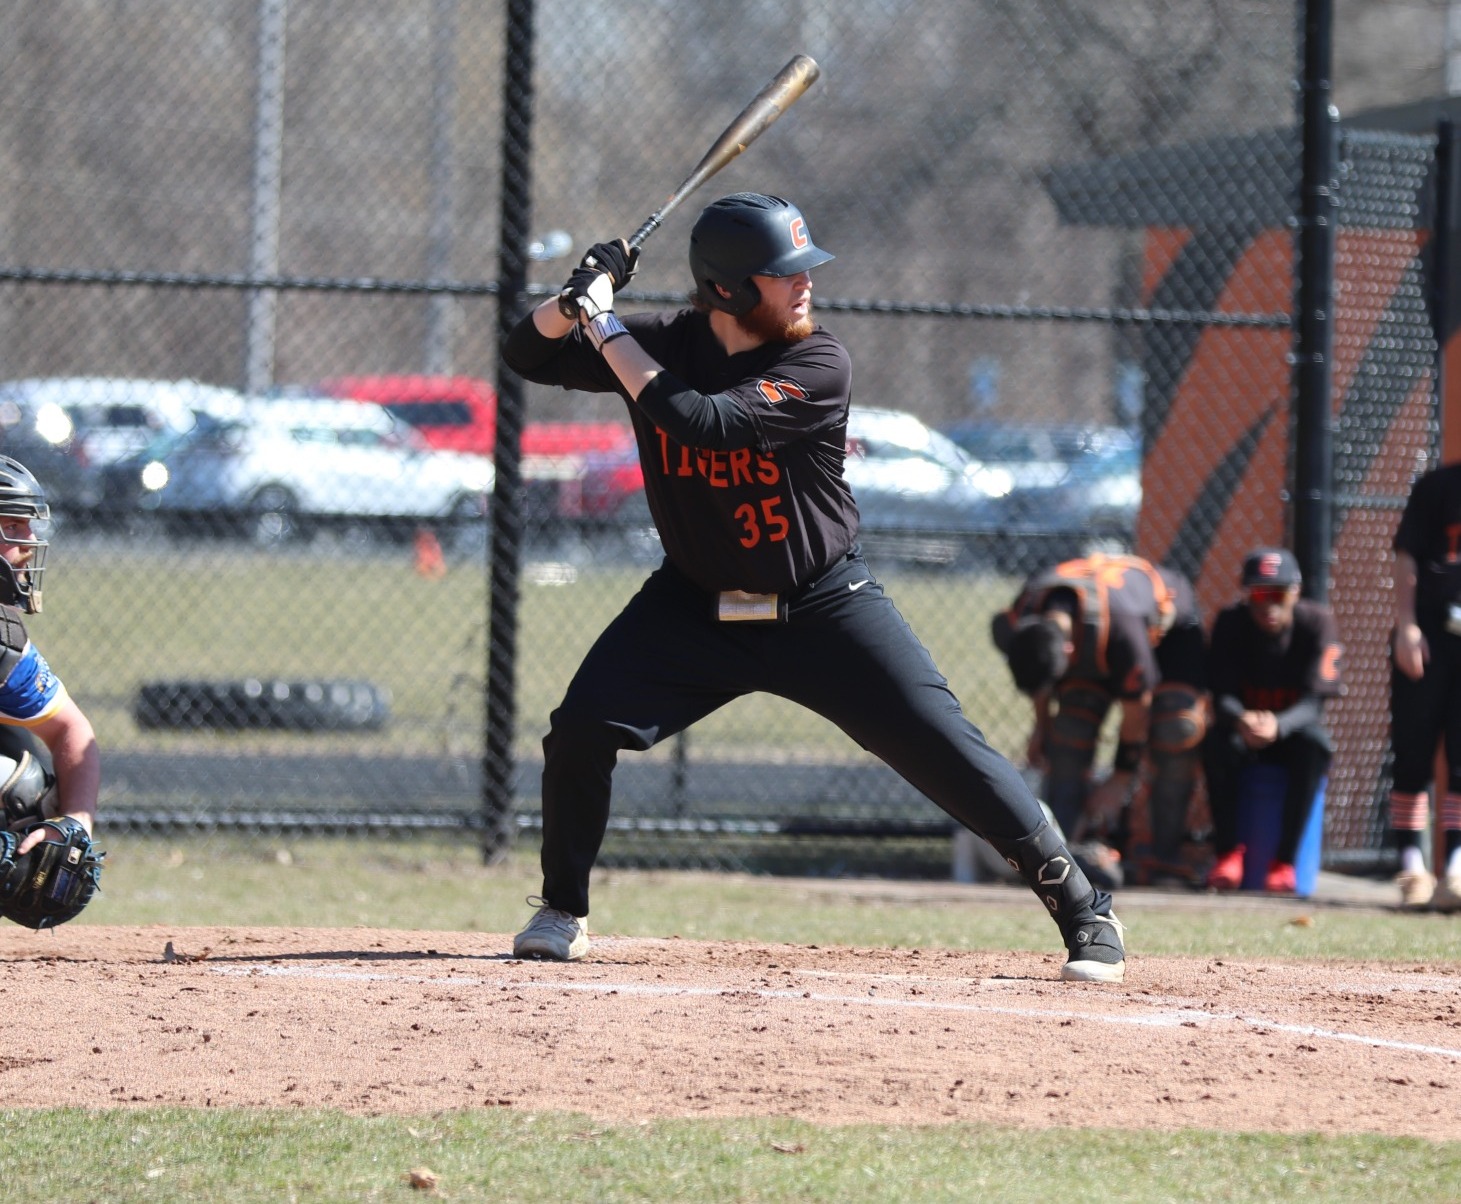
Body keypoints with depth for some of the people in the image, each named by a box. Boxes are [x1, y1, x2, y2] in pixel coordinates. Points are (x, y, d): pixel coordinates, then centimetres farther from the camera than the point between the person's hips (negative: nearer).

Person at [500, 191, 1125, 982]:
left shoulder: (817, 366, -19)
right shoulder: (664, 346, -7)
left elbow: (702, 422, -31)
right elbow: (528, 355, -2)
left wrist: (607, 331, -27)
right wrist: (578, 301, -22)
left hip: (823, 605, -3)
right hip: (698, 604, 3)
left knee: (945, 750, -11)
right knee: (582, 728, -14)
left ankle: (1084, 912, -2)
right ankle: (562, 912, 8)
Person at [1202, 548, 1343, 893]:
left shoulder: (1317, 622, -13)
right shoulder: (1231, 622, -8)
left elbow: (1313, 702, -21)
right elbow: (1222, 696, -16)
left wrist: (1278, 726, -44)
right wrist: (1241, 720, -42)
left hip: (1292, 730, -1)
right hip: (1243, 733, 1)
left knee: (1315, 742, -35)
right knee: (1218, 740, -33)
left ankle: (1284, 861, -32)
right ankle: (1228, 851, -24)